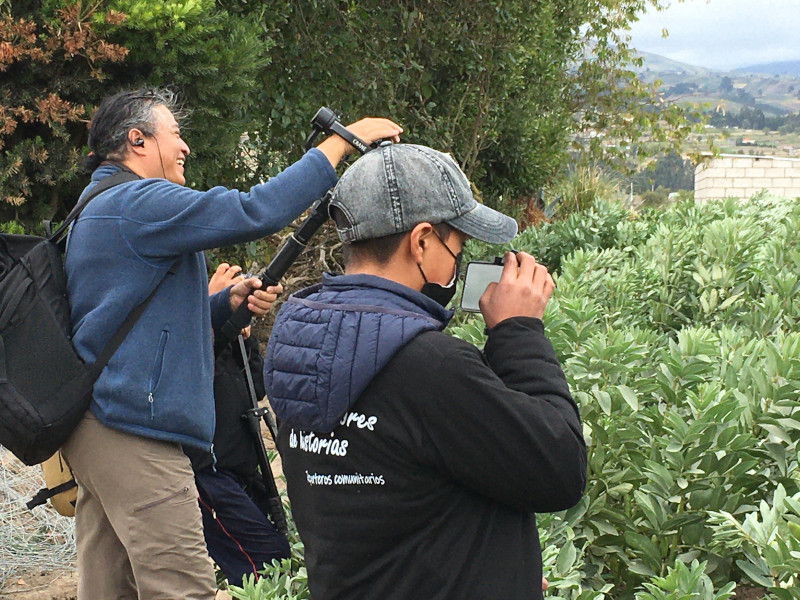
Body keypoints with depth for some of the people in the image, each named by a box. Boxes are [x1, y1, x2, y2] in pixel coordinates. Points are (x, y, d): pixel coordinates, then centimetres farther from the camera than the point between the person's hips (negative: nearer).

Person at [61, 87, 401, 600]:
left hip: (96, 423, 11)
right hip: (135, 430, -11)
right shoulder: (139, 203, -12)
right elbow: (254, 211, -22)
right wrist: (341, 141, -13)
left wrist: (226, 303, 11)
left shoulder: (97, 209, 22)